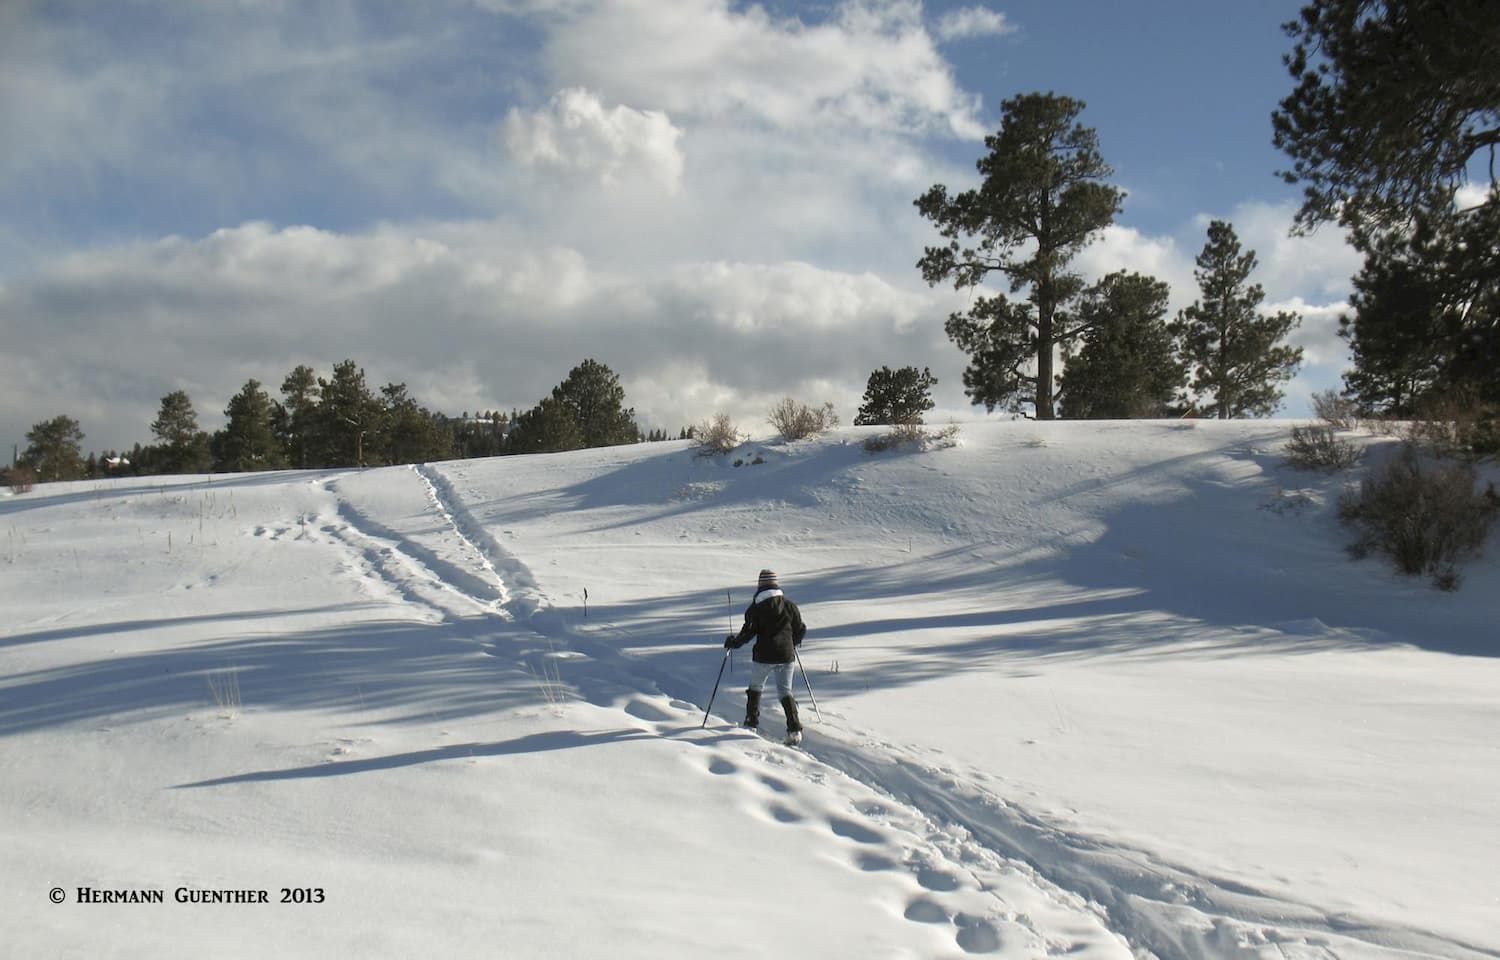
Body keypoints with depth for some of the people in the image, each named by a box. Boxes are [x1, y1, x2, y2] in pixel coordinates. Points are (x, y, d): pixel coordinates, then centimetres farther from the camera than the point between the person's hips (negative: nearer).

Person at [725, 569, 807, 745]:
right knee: (785, 691, 6)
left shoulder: (756, 607, -6)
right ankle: (794, 729, -9)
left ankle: (752, 721, 27)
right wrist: (794, 642, 31)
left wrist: (733, 641, 9)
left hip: (764, 656, -2)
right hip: (786, 656, 2)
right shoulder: (789, 605, 3)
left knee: (756, 687, 21)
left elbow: (748, 632, -9)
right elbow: (801, 629, 10)